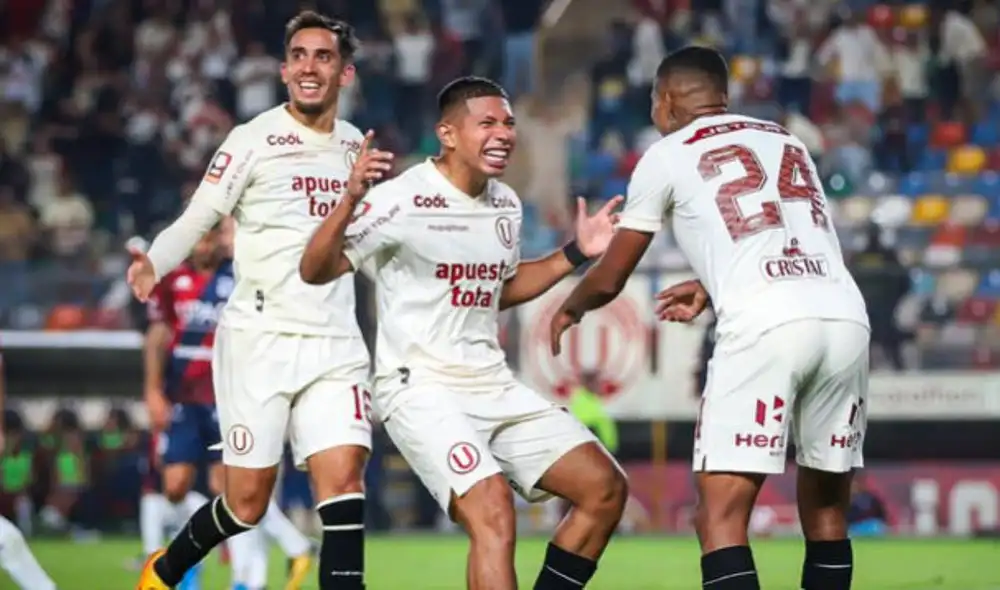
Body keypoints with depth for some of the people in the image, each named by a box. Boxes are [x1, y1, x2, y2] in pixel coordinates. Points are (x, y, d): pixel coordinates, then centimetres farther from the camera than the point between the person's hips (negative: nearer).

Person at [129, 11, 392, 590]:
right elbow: (196, 220, -10)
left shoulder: (357, 146, 12)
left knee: (344, 480, -14)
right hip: (260, 337, -4)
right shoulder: (253, 139, -4)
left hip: (334, 343, 4)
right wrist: (153, 263, -28)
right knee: (248, 502, 0)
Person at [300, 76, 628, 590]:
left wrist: (575, 254, 16)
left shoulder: (506, 205, 9)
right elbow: (315, 271, -17)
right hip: (422, 388, -8)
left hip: (494, 386, 8)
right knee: (493, 511, -27)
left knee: (604, 489, 2)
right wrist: (350, 201, -33)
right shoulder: (404, 200, -14)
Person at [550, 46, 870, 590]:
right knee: (825, 510, 17)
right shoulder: (788, 142, 27)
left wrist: (569, 309, 42)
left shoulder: (667, 156, 12)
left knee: (720, 518, -6)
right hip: (845, 317, 6)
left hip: (765, 326, -6)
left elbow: (609, 281, 21)